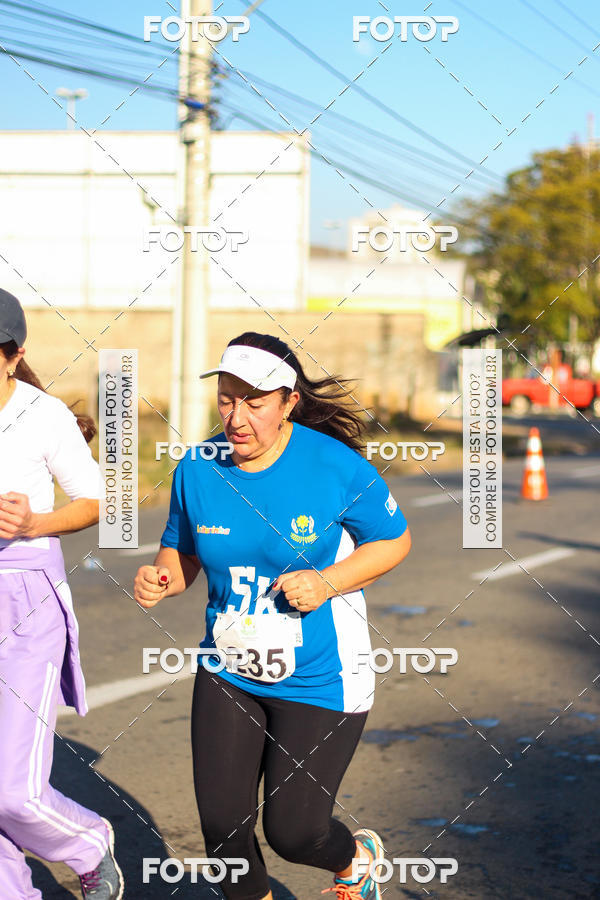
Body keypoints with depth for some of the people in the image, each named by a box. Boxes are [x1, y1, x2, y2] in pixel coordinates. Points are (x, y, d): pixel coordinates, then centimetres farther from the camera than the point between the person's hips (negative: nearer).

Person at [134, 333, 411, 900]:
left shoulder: (337, 467, -16)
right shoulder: (198, 469, -6)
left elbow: (395, 540, -4)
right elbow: (182, 551, 9)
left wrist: (327, 582, -19)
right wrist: (161, 579, -14)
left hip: (319, 681, -3)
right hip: (227, 675, 4)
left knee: (293, 831, 1)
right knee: (222, 825, 3)